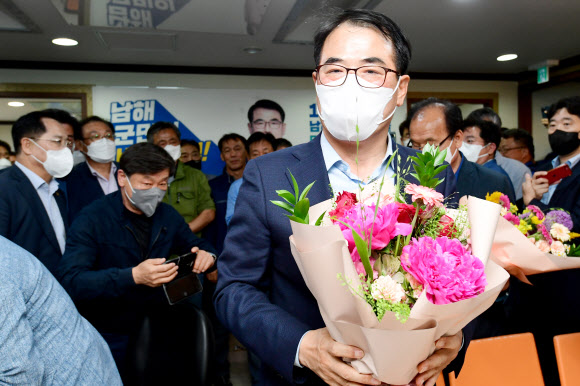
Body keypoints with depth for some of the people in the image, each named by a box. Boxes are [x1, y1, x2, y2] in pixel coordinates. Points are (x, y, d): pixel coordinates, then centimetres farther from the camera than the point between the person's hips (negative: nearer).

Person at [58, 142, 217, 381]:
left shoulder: (167, 215, 2)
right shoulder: (93, 219, -15)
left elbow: (196, 245, 10)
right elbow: (70, 281, -25)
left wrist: (206, 254, -15)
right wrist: (133, 276, -39)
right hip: (111, 338, -4)